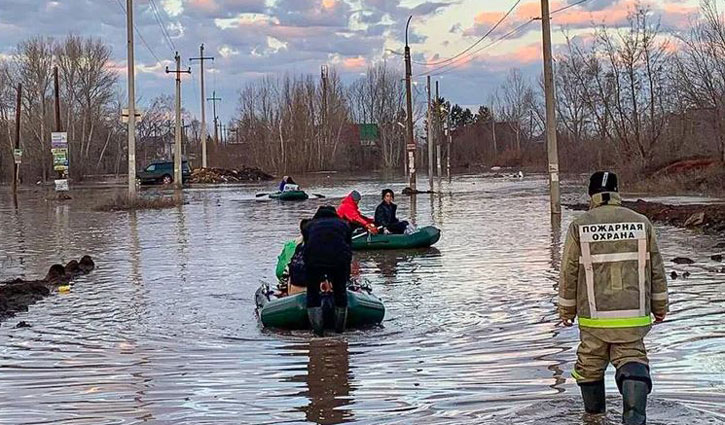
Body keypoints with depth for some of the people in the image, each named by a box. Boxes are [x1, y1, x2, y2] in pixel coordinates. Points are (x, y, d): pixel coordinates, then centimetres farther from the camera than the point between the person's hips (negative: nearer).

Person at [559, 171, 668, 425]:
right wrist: (660, 307, 17)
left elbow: (569, 274, -1)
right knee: (632, 360, 6)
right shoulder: (641, 224, -1)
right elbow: (656, 270, 5)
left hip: (593, 318, 0)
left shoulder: (579, 227, -6)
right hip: (633, 316, 1)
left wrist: (566, 310, 12)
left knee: (590, 366, 18)